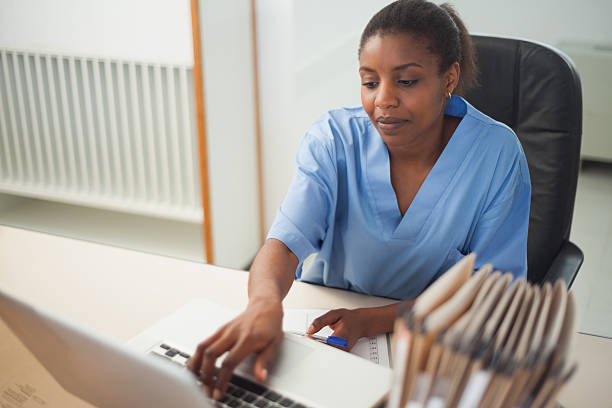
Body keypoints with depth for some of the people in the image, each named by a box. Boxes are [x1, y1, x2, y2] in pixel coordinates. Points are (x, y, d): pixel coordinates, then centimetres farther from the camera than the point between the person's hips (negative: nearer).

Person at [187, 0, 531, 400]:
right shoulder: (335, 138, -10)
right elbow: (287, 240, -23)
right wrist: (264, 304, -49)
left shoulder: (496, 153, -13)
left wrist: (372, 321, -27)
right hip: (327, 315, 0)